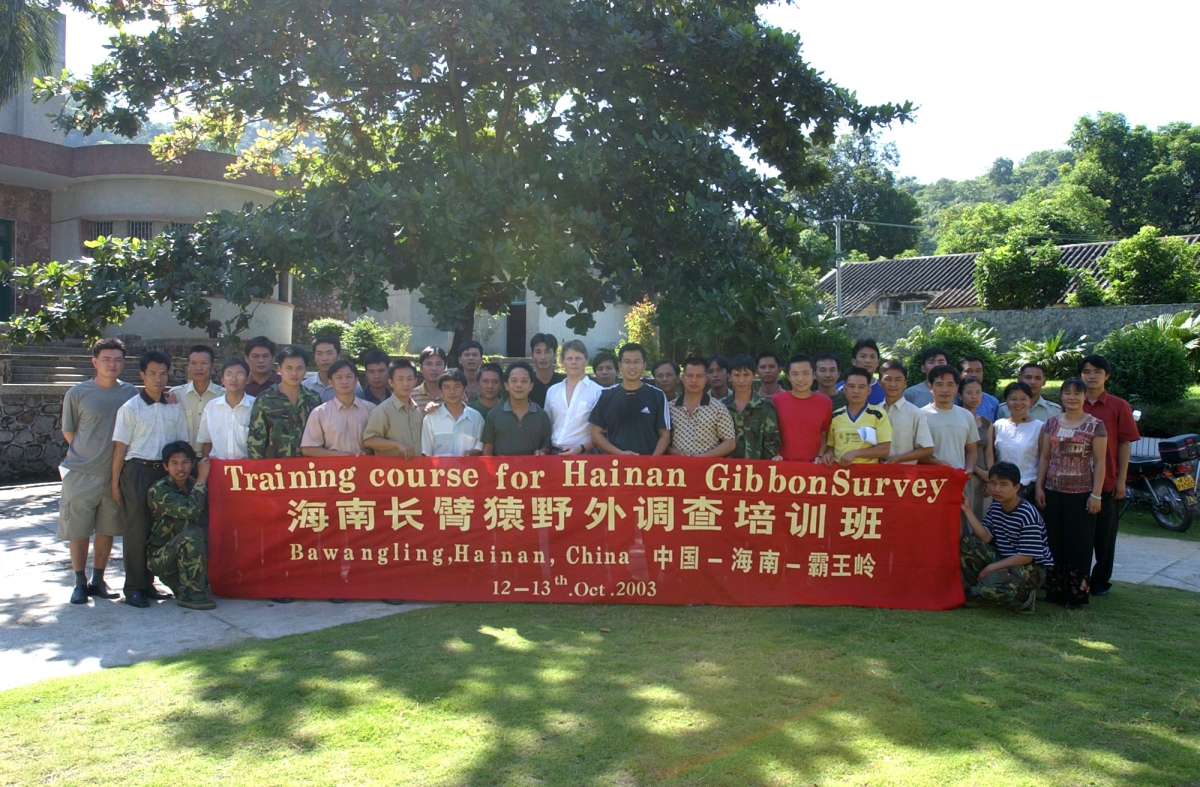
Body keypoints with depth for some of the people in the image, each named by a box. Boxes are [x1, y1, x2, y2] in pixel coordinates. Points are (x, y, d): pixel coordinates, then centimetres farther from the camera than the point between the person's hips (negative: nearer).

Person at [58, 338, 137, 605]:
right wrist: (89, 454, 0)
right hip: (81, 473, -2)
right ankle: (80, 582, 17)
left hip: (115, 474, 2)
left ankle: (98, 580, 22)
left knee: (107, 530, 9)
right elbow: (68, 432, 5)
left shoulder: (130, 393, 2)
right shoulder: (77, 394, -3)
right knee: (78, 531, 3)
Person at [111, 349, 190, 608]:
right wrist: (115, 483, -5)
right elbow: (120, 448, -3)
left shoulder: (175, 409, 8)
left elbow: (182, 444, 13)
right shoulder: (130, 409, -3)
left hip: (166, 472, 4)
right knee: (135, 530, 0)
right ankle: (134, 588, 8)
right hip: (137, 472, -4)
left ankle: (148, 583, 20)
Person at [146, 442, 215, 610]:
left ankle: (180, 587, 3)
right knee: (192, 533, -32)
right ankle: (191, 594, -23)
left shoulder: (193, 486, 6)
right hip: (160, 557, -7)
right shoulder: (158, 490, -15)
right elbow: (191, 510, -30)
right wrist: (201, 479, -20)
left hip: (186, 555, 7)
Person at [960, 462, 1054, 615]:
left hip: (1031, 567, -8)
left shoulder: (1028, 515, -23)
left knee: (991, 586, -32)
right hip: (1003, 559, 8)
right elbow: (986, 538, -4)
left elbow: (1026, 557, -22)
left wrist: (991, 567, -20)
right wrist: (967, 510, -9)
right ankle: (972, 592, 6)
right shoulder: (995, 507, 1)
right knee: (967, 544, -6)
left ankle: (1023, 595, -1)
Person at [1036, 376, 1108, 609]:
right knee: (1054, 542, 8)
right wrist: (1039, 487, 5)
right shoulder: (1052, 423, 8)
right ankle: (1055, 590, 18)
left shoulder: (1095, 425, -3)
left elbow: (1100, 462, -4)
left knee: (1079, 544, 2)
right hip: (1053, 492, 4)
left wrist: (1096, 494, -9)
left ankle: (1077, 593, 10)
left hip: (1081, 493, -4)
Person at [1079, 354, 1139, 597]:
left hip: (1106, 482, -1)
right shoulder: (1071, 405, 4)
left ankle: (1101, 581, 21)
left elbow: (1124, 444, 0)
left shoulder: (1119, 406, 0)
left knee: (1104, 534, 8)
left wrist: (1121, 479, -4)